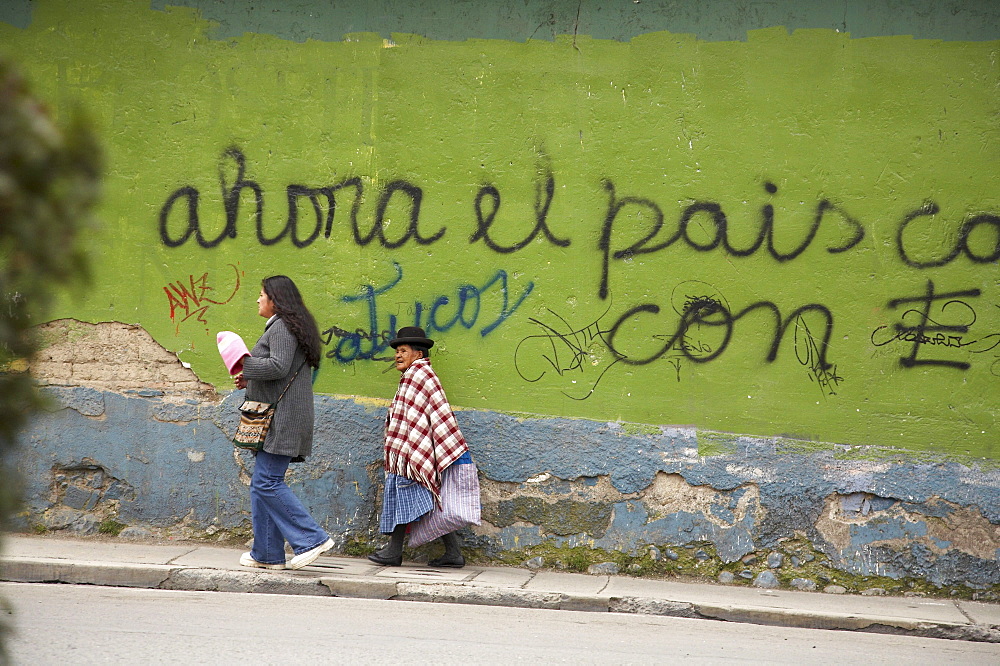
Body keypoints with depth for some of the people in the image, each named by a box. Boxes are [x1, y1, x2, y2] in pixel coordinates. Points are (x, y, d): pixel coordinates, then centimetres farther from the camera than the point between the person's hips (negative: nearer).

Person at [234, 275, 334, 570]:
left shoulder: (282, 328, -11)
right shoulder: (284, 327, 22)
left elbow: (278, 367, -23)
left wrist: (244, 363, -10)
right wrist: (250, 380, 19)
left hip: (281, 420, -11)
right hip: (276, 420, 11)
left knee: (267, 482, -12)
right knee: (261, 484, 11)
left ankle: (313, 539, -12)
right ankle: (267, 554, 13)